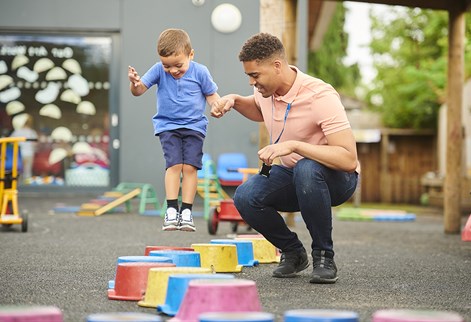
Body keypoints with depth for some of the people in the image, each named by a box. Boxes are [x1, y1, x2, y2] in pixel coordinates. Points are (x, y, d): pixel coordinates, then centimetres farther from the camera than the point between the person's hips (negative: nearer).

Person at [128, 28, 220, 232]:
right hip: (167, 126, 0)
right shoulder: (159, 70, -5)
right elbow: (139, 90, -6)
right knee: (174, 164, -15)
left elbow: (211, 95, 5)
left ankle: (186, 211, -5)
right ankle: (172, 209, -13)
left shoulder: (200, 72, -6)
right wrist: (134, 83, -29)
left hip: (194, 125, 0)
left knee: (190, 166, -10)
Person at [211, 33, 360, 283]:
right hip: (291, 175, 6)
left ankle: (324, 256, -20)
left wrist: (293, 145, -40)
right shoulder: (266, 90, -4)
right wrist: (234, 100, 2)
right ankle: (292, 252, 2)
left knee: (306, 169, -41)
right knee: (246, 196, -24)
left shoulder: (321, 97, -27)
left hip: (336, 179, -6)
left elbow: (349, 159, -35)